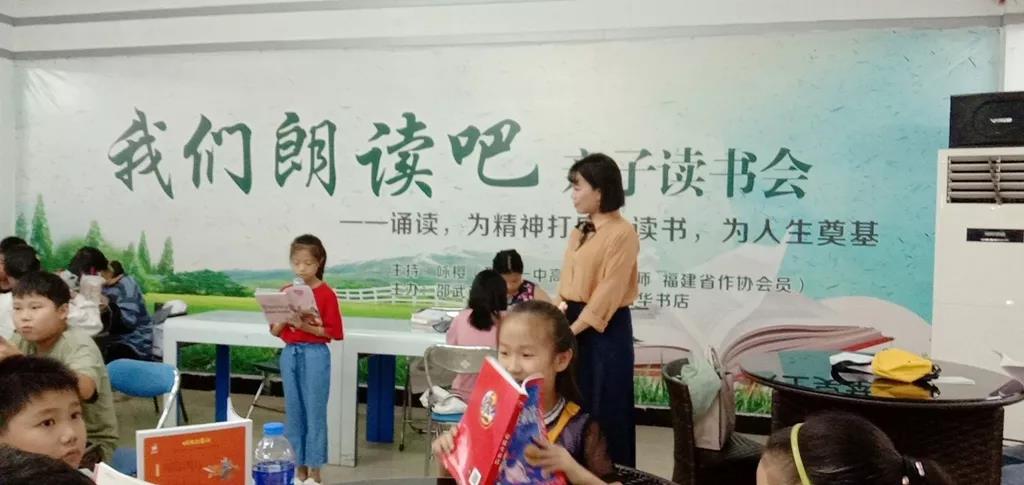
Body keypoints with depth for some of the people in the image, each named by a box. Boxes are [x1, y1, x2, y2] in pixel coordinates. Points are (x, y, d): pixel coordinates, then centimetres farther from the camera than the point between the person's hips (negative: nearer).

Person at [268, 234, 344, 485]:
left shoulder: (326, 294, -8)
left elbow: (334, 332, -11)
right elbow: (275, 331, 7)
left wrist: (305, 326, -19)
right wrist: (285, 318, -13)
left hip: (315, 355, -5)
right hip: (290, 354, 5)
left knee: (315, 413, 1)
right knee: (294, 412, 10)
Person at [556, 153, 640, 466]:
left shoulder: (622, 233, -12)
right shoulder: (579, 233, 13)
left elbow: (608, 291, -17)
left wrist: (572, 330, -17)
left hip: (604, 330, -8)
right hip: (573, 325, 8)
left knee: (604, 408, 3)